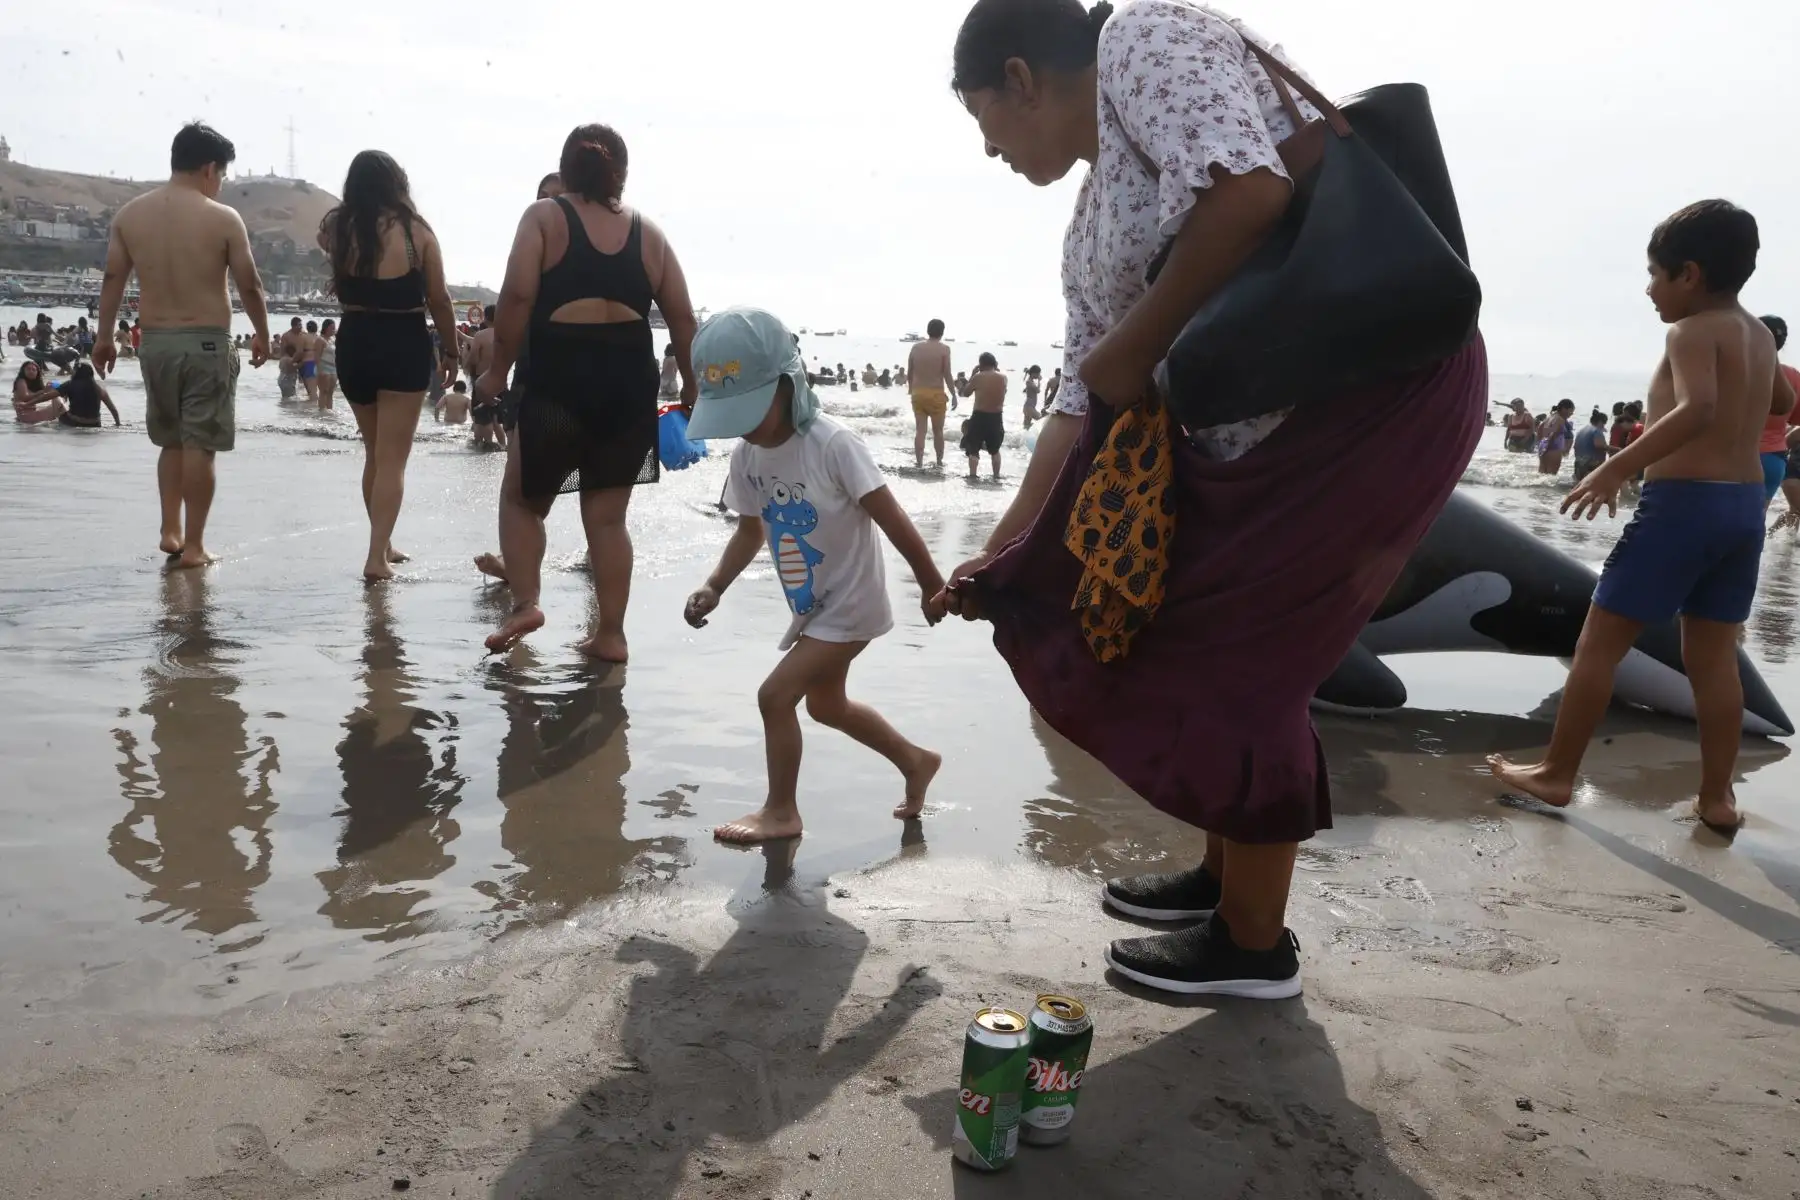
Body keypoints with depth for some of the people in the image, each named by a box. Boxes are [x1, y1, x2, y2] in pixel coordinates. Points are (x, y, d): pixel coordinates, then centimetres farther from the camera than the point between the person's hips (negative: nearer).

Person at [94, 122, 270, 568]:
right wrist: (262, 334, 8)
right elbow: (250, 286, -6)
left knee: (171, 439, 20)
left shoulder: (130, 213, 3)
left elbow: (112, 280, 6)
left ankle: (170, 530, 17)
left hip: (154, 342, 5)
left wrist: (104, 337, 14)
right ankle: (193, 545, 4)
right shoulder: (223, 218, -9)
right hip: (207, 343, -4)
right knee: (200, 445, 1)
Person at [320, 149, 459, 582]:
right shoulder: (415, 230, -7)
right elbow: (439, 301, -4)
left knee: (374, 453, 19)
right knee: (392, 457, -1)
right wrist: (450, 351, 7)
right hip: (404, 346, -3)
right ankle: (377, 555, -8)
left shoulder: (337, 228, 1)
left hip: (355, 344, 4)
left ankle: (383, 544, 28)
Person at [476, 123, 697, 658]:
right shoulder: (647, 232, 13)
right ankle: (611, 634, 11)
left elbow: (518, 297, -9)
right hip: (629, 381, 3)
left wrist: (498, 371, -2)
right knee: (608, 515, 10)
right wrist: (690, 385, 15)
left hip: (559, 378, -3)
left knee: (523, 499, 16)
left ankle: (525, 603, -1)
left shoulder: (544, 217, 4)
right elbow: (682, 316, 9)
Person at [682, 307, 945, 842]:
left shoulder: (832, 444, -29)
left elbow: (892, 520, -23)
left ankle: (781, 811, 11)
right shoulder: (745, 456, -7)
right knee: (826, 704, 23)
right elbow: (751, 529, 7)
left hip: (851, 604, -8)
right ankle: (916, 761, 43)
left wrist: (933, 587, -16)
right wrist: (714, 586, -8)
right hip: (813, 607, 8)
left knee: (775, 695, -10)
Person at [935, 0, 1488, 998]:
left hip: (1382, 380, -9)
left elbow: (1246, 188, -27)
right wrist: (999, 559, 17)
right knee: (1191, 641, 15)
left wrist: (1136, 345, -14)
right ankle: (1225, 873, 35)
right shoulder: (1094, 223, 17)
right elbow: (1082, 408, 17)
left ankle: (1255, 945, 15)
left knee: (1233, 660, -2)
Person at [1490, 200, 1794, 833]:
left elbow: (1697, 409, -29)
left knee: (1599, 642, 0)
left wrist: (1614, 470, -31)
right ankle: (1717, 797, 13)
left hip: (1682, 502, -8)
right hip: (1744, 505, 8)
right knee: (1714, 657, 11)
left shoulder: (1691, 331, -10)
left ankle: (1556, 773, 5)